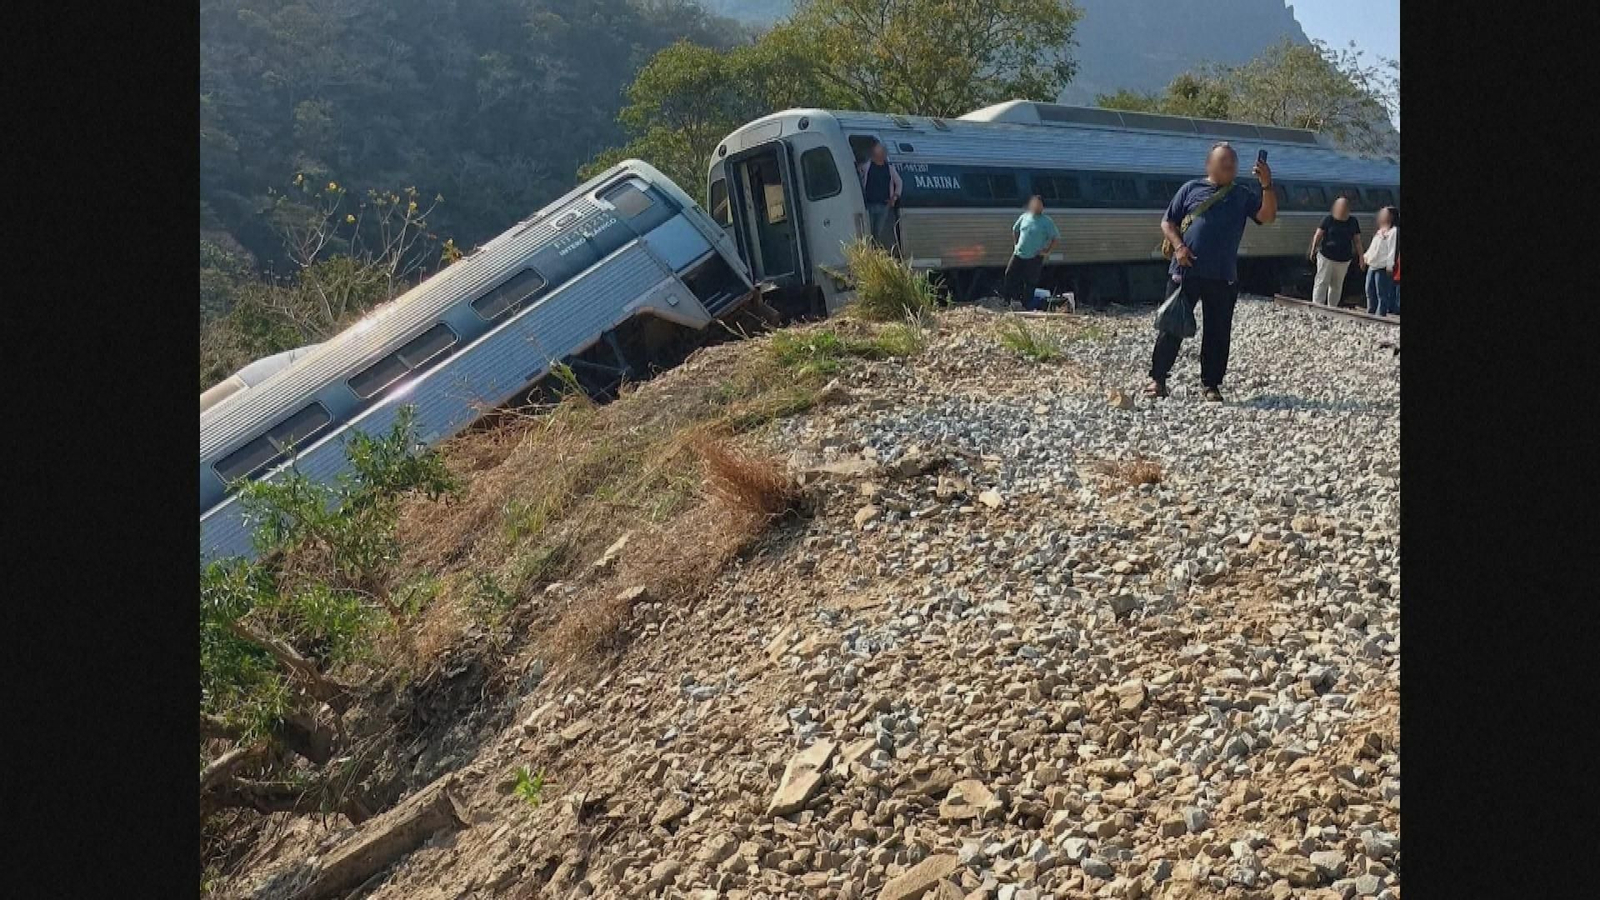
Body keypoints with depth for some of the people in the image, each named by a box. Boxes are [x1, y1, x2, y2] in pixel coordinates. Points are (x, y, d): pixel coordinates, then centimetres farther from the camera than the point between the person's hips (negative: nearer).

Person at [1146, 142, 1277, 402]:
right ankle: (1157, 378, 8)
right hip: (1186, 271, -2)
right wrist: (1178, 247, -10)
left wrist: (1266, 185, -15)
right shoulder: (1191, 188, 7)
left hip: (1223, 277, 2)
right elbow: (1167, 222, 7)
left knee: (1218, 331, 4)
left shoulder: (1243, 195, 11)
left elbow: (1267, 216, -2)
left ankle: (1212, 385, 13)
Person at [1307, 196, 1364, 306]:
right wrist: (1313, 250, -13)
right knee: (1322, 282, -7)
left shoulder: (1353, 222, 3)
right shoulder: (1328, 219, -4)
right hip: (1326, 257, -3)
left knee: (1337, 285, 10)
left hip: (1344, 259, 3)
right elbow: (1318, 235, -5)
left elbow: (1357, 241, 5)